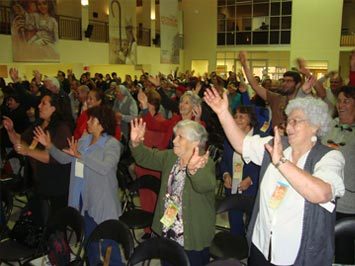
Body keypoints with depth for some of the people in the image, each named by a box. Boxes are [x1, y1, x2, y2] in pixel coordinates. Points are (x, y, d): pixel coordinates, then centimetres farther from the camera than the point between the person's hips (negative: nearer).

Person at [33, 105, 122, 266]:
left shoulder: (112, 144, -15)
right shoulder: (84, 141, 6)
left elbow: (105, 168, -31)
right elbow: (64, 159, 9)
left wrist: (80, 156, -34)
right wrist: (49, 146, -4)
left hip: (103, 201, -7)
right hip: (84, 198, 7)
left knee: (108, 241, 3)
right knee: (89, 237, 23)